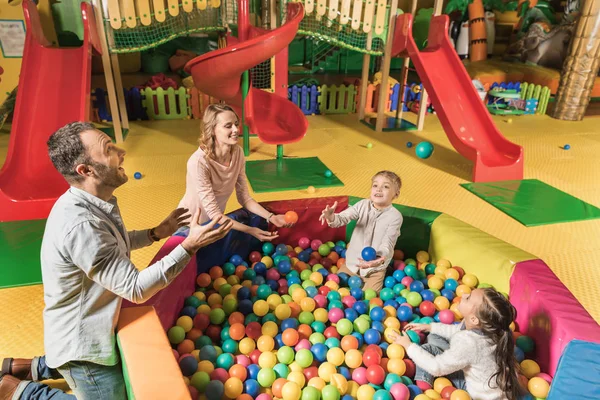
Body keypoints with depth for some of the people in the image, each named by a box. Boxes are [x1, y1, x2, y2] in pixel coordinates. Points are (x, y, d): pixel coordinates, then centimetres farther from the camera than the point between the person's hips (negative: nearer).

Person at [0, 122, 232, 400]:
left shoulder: (90, 204, -4)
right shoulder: (79, 224, -34)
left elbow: (114, 245, 15)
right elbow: (136, 289, -30)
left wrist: (156, 233, 4)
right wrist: (189, 246, -31)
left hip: (85, 329, 9)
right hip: (81, 342, -9)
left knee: (124, 367, 33)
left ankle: (32, 368, 33)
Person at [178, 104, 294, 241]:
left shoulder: (238, 153, -13)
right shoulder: (198, 162, -31)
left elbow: (244, 197, -8)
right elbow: (213, 212, -28)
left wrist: (271, 217, -21)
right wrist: (250, 230, -34)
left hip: (215, 222, 5)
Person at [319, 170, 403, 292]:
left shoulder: (395, 216, -17)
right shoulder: (363, 205, -9)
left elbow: (387, 244, -23)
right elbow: (343, 218, -20)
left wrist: (379, 259, -45)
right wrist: (332, 218, -45)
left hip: (375, 269, -3)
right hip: (352, 262, 3)